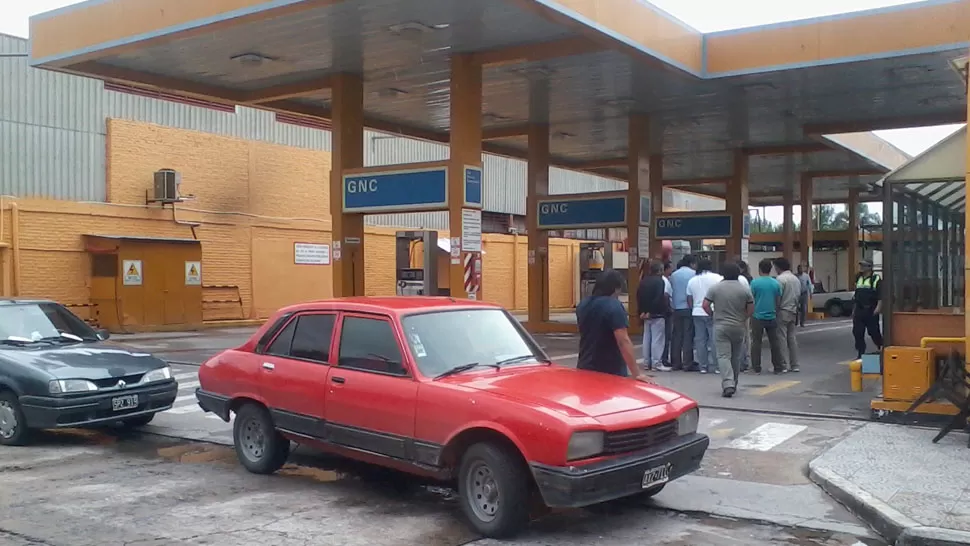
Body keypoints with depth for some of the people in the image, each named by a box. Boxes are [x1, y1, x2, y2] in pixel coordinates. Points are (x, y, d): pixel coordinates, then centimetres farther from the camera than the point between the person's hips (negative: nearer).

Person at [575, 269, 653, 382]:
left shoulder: (582, 304, 6)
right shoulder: (614, 306, -18)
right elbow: (623, 341, -24)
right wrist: (636, 373, -25)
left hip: (585, 367, 7)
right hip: (610, 371, -7)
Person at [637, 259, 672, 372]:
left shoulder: (643, 281, 12)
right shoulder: (660, 281, -11)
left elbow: (639, 297, 11)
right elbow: (660, 299, -21)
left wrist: (642, 311, 13)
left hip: (646, 314, 8)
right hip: (657, 314, -8)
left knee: (647, 338, 11)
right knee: (657, 339, -4)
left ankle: (647, 362, 15)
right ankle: (656, 363, -5)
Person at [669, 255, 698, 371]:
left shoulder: (673, 275, 9)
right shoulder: (692, 274, -6)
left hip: (676, 308, 5)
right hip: (688, 308, -5)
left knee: (676, 336, 8)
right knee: (688, 336, -3)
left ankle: (676, 363, 11)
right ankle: (687, 363, -4)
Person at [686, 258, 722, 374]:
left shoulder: (692, 280, 10)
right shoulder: (717, 278, -4)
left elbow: (689, 299, 13)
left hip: (697, 313, 4)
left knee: (700, 340, 6)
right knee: (714, 340, 0)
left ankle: (703, 366, 9)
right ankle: (714, 366, 0)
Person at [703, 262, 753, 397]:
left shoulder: (715, 288, -3)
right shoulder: (745, 289, -1)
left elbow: (705, 305, -5)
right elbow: (750, 308, 0)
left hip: (721, 326, -2)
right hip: (739, 327, 2)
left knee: (723, 356, -5)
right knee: (736, 357, 14)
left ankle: (728, 384, -21)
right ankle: (733, 384, 25)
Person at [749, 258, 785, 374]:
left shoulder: (755, 282, -9)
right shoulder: (776, 284, 1)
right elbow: (778, 302, 6)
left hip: (758, 317, -3)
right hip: (772, 317, 3)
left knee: (756, 342, 4)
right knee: (774, 342, 11)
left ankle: (756, 368, 5)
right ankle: (778, 367, 14)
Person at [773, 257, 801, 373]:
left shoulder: (781, 278, -14)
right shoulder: (796, 279, 12)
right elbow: (799, 295, 13)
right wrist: (795, 307, 18)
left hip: (783, 311, -8)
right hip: (793, 311, 8)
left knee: (782, 338, -5)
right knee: (792, 337, 12)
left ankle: (784, 365, -6)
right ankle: (794, 365, 15)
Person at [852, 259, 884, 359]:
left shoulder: (876, 279, -5)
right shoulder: (858, 279, 16)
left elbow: (881, 296, -11)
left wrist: (878, 308, -20)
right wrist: (854, 309, 20)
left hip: (871, 311, -6)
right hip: (859, 311, 6)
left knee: (874, 332, -1)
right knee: (857, 332, 1)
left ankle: (881, 349, 21)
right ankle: (861, 353, 8)